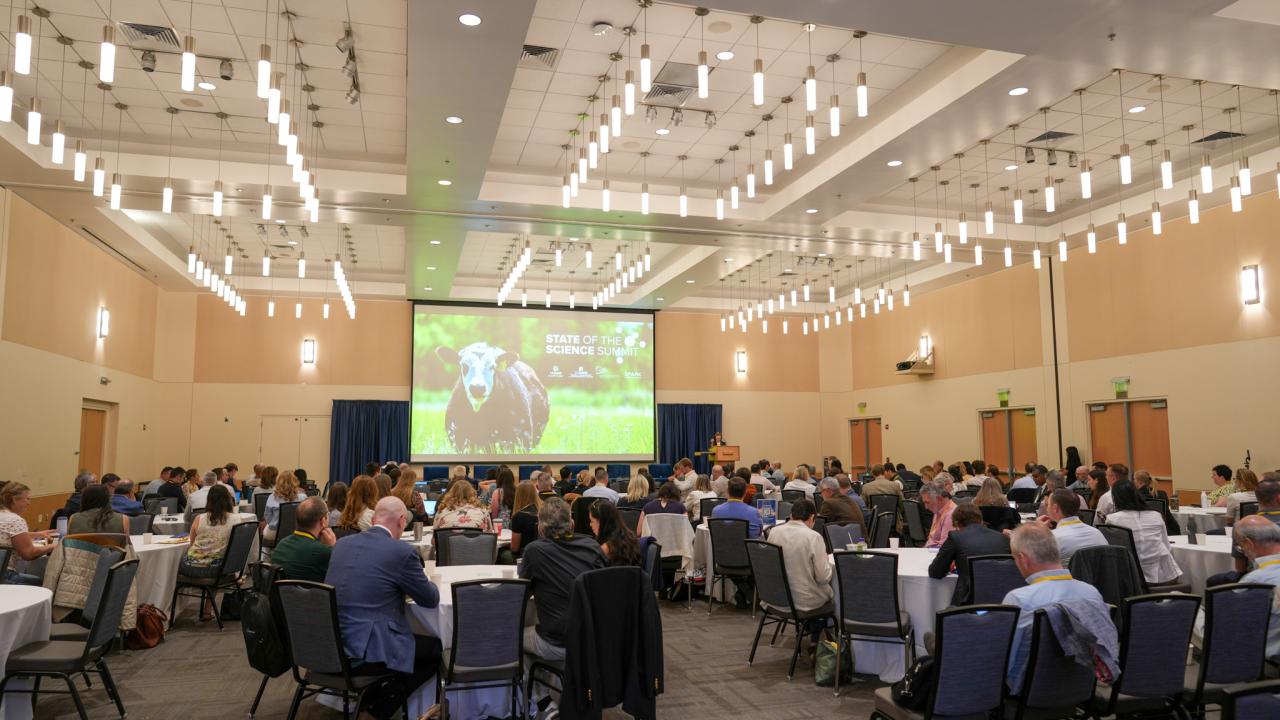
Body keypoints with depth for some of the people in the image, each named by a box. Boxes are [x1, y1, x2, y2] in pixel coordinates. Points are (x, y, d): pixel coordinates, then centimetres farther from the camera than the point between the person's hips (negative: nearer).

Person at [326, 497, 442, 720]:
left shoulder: (342, 543, 9)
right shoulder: (402, 551, -11)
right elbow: (431, 599, 1)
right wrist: (424, 584, 22)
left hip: (328, 646, 8)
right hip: (365, 652, -8)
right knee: (435, 649, 13)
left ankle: (368, 698, 24)